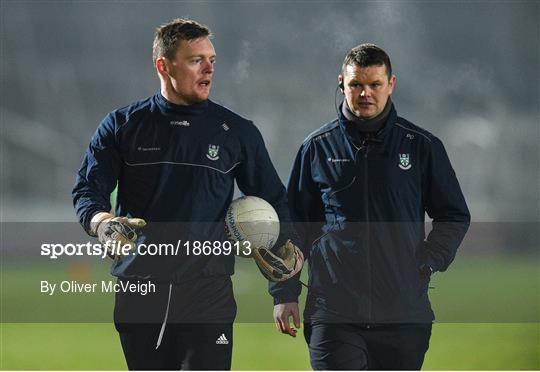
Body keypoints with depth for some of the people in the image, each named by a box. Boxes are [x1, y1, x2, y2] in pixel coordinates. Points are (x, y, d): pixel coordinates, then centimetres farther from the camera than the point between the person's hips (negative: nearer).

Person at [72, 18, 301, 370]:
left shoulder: (238, 132, 8)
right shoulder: (122, 126, 7)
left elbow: (271, 198, 16)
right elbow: (87, 190, 3)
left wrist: (283, 247, -2)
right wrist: (103, 222, -19)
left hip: (208, 292, -1)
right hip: (138, 291, 1)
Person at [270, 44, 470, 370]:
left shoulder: (422, 146, 6)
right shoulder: (317, 147, 7)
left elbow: (455, 217, 14)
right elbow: (292, 225, 13)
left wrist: (428, 261, -2)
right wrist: (285, 293, 6)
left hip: (404, 313, 1)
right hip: (334, 311, -1)